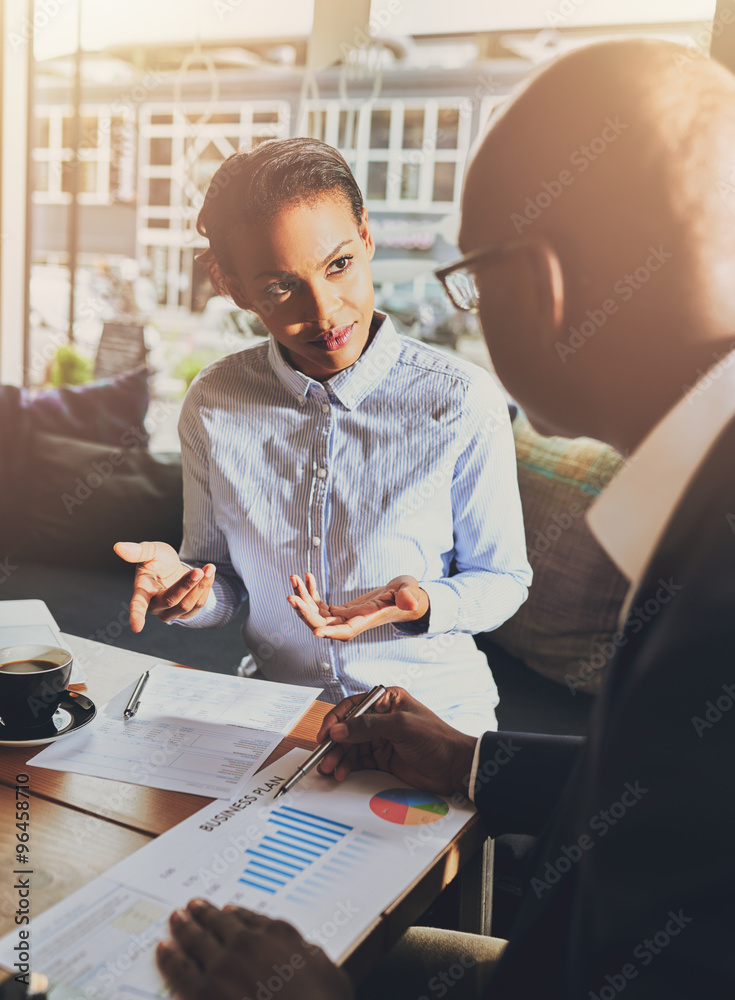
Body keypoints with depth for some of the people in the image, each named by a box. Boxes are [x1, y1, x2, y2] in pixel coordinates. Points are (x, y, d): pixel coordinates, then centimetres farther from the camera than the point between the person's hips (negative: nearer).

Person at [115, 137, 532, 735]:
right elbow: (225, 585, 8)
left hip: (433, 712, -1)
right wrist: (186, 583, -15)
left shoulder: (462, 403, -12)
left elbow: (503, 579, -2)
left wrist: (421, 603, -22)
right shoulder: (214, 404, -2)